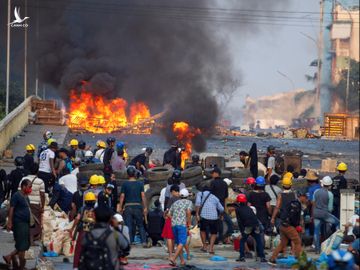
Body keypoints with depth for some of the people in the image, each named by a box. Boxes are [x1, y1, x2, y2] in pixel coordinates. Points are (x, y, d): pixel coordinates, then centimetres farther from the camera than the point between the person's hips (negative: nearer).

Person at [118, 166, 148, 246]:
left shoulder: (125, 184, -2)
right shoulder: (140, 184, 0)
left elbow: (122, 197, -2)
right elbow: (143, 196, -2)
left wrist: (120, 208, 4)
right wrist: (145, 208, 2)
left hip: (128, 207, -1)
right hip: (137, 206, 1)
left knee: (128, 226, 2)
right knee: (140, 225, 9)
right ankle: (144, 241, 1)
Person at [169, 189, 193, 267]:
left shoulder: (175, 203, 22)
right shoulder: (189, 202, 7)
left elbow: (169, 214, 16)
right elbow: (188, 212, -12)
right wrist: (189, 224, -6)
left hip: (174, 224, 6)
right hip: (182, 224, -6)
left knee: (178, 243, 15)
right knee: (182, 243, -8)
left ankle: (182, 260, 17)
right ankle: (173, 258, -25)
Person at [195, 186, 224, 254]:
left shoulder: (200, 194, 14)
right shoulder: (214, 197, 20)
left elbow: (198, 203, -6)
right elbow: (221, 209, 23)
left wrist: (197, 214, -7)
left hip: (204, 216, -1)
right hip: (214, 217, 1)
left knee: (202, 230, 28)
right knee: (214, 233, 22)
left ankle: (204, 246, 27)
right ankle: (211, 248, 7)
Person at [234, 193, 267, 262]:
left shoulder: (238, 209, 10)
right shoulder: (249, 208, 24)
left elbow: (239, 221, 4)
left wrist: (242, 231, 4)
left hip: (247, 226, -4)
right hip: (256, 225, 4)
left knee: (242, 241, 12)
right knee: (259, 241, 8)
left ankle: (242, 257, 5)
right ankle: (262, 257, 1)